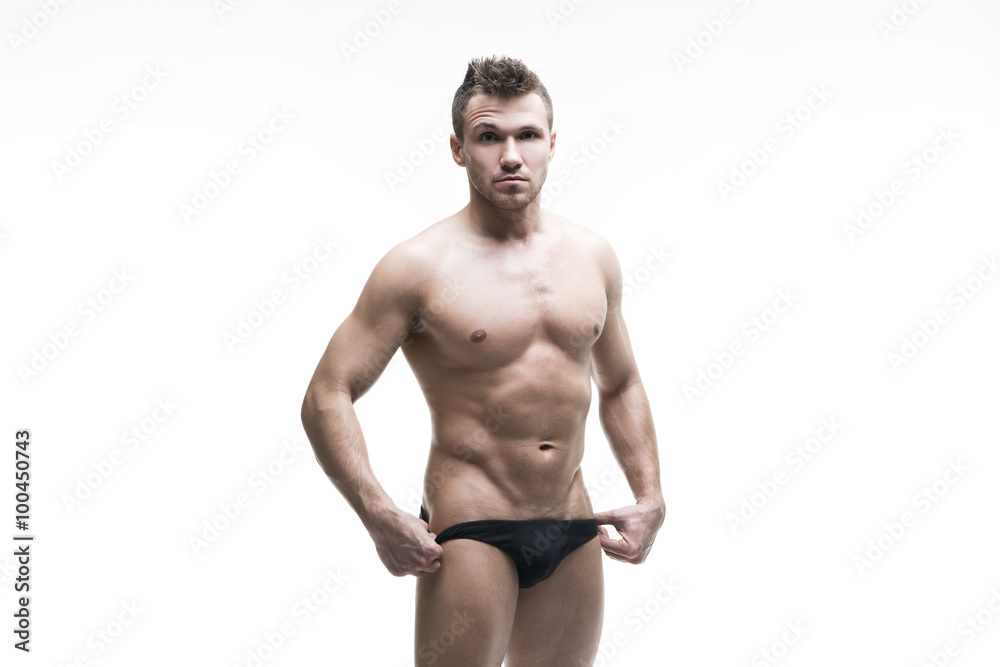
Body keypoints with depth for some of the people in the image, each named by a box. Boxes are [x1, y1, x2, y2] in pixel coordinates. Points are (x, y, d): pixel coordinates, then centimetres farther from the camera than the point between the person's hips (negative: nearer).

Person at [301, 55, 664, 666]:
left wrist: (650, 498, 9)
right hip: (471, 532, -5)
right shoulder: (419, 267, -9)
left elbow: (621, 386, 19)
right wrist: (379, 516, -21)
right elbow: (327, 398, -11)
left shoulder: (592, 256, 7)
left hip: (573, 533, 5)